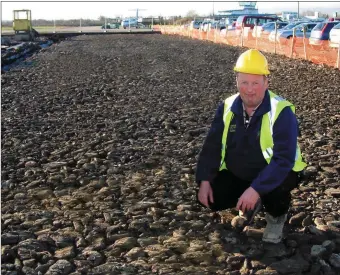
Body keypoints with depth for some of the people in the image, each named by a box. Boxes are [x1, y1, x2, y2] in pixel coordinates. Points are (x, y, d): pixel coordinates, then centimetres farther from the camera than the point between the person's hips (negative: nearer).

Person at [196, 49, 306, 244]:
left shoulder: (281, 112, -24)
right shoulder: (228, 107, -7)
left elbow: (284, 159, -31)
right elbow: (212, 146, -2)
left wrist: (256, 189, -40)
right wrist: (205, 180, -15)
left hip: (274, 174, -5)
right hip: (237, 174, 5)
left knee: (274, 189, -37)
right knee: (210, 198, -15)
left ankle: (277, 216, 2)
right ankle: (249, 203, 17)